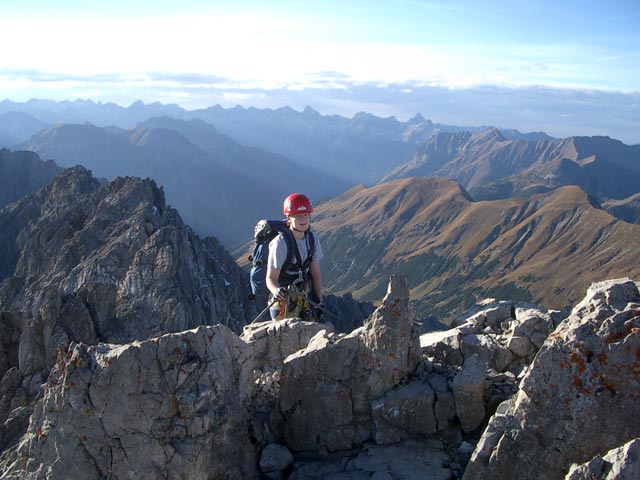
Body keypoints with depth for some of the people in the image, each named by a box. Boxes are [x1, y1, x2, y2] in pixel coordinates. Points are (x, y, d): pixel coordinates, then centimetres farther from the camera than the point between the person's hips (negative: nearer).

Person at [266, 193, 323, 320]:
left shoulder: (312, 239, 0)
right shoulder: (280, 243, -19)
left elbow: (316, 274, 6)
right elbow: (271, 278, -19)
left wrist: (319, 301, 4)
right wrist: (277, 291, -40)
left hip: (306, 299, 6)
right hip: (284, 300, -6)